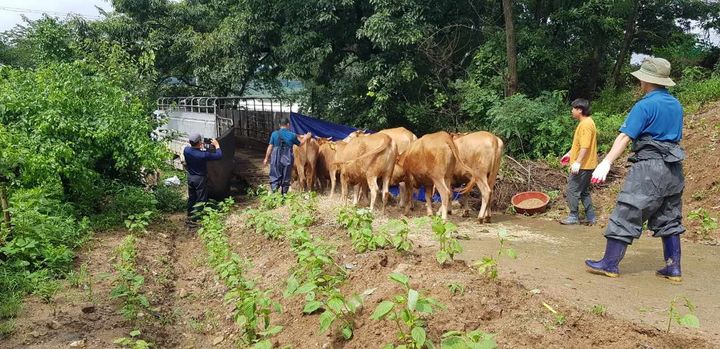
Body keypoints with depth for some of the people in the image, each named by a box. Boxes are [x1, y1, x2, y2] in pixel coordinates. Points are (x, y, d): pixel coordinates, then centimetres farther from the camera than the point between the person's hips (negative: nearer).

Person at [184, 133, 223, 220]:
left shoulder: (186, 150, -14)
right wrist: (217, 145, -7)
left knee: (191, 197, 23)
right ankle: (197, 217, 19)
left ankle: (190, 214, 38)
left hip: (190, 177, 6)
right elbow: (219, 156, -19)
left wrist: (200, 146, 11)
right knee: (200, 199, 11)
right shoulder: (203, 155, -30)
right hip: (200, 179, -6)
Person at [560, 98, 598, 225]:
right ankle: (590, 217, 19)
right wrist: (570, 154, 29)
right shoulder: (585, 122, 14)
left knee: (572, 191, -2)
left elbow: (585, 147, -26)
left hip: (582, 166, -10)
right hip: (586, 165, 10)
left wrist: (577, 162, -30)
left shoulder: (585, 124, -18)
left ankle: (574, 217, 7)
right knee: (584, 192, 15)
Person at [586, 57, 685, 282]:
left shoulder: (645, 105, -11)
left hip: (649, 166, -8)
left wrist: (606, 162, -25)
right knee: (669, 219, 13)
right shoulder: (676, 105, 13)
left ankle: (610, 264, 1)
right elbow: (676, 136, 20)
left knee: (627, 214, -3)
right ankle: (673, 268, 16)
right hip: (673, 168, 8)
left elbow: (625, 137, -20)